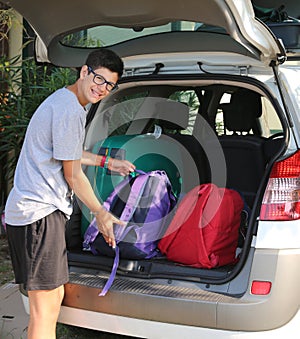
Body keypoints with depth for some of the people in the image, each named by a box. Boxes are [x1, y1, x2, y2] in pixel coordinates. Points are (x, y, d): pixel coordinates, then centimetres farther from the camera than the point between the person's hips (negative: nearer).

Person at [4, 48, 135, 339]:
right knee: (47, 306, -7)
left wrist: (107, 162, 37)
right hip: (40, 213, -11)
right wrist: (101, 213, 1)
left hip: (31, 209, 11)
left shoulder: (61, 100, 17)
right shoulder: (71, 111, -16)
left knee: (52, 297, 18)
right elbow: (72, 175, -12)